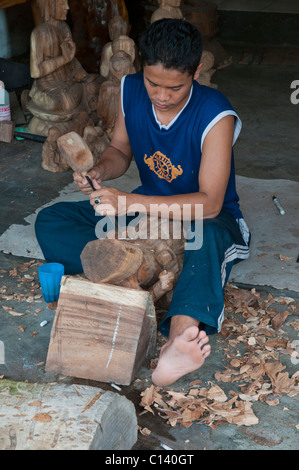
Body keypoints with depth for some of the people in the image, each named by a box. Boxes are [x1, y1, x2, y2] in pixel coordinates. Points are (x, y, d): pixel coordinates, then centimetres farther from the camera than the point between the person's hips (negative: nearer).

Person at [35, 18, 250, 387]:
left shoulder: (216, 117, -25)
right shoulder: (131, 91, -9)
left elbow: (209, 203, -30)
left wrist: (130, 204, -40)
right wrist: (100, 171, -18)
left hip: (207, 216, -5)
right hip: (149, 207, 6)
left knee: (207, 239, -44)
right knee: (50, 223, -10)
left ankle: (177, 340, -68)